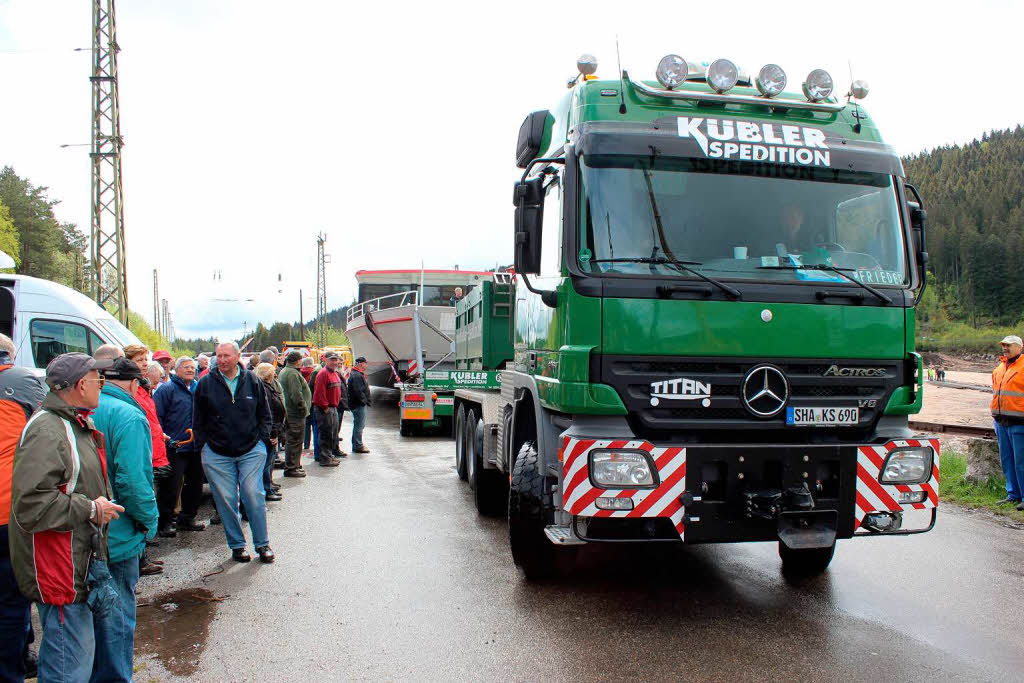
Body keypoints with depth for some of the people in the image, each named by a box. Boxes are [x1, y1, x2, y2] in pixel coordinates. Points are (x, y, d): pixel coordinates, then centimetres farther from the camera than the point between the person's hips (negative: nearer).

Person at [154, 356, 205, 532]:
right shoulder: (166, 389, -5)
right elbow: (157, 417, -10)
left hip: (196, 446, 7)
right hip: (176, 447, -7)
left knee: (195, 484, 13)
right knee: (172, 486, -4)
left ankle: (187, 518, 26)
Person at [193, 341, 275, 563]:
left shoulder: (252, 381, 3)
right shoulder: (205, 384, 1)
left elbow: (264, 414, 12)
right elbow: (198, 420, 8)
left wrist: (261, 438, 3)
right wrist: (202, 445, 2)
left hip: (251, 451, 0)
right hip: (217, 454, 1)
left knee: (254, 497, -2)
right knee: (226, 500, 5)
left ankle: (262, 544, 11)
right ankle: (237, 545, 18)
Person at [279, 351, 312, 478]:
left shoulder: (283, 371, 17)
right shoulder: (293, 373, -18)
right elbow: (296, 395, -24)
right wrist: (303, 409, -17)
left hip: (288, 412, 11)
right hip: (296, 414, -11)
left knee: (291, 441, 17)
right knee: (295, 441, -5)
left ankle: (294, 465, 27)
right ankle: (291, 468, -1)